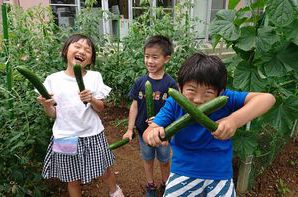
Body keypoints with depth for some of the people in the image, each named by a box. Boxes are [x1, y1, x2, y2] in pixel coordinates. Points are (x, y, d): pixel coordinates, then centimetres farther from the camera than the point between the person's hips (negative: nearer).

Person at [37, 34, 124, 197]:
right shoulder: (53, 80, -5)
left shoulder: (95, 77, -4)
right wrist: (46, 105, -19)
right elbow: (53, 114, 1)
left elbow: (100, 108, -3)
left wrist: (92, 100, -22)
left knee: (105, 172, 17)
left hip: (92, 135, 0)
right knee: (72, 180, 15)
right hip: (66, 138, 0)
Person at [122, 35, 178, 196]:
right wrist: (130, 129, -4)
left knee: (164, 161, 20)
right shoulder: (140, 82, -9)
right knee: (148, 159, 22)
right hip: (144, 131, 2)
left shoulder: (170, 84, -16)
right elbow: (134, 106, -3)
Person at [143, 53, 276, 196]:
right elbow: (147, 132, -19)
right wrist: (153, 134, -45)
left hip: (219, 174, 0)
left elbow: (267, 98, -27)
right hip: (183, 172, 0)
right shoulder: (173, 104, -17)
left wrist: (234, 120, -43)